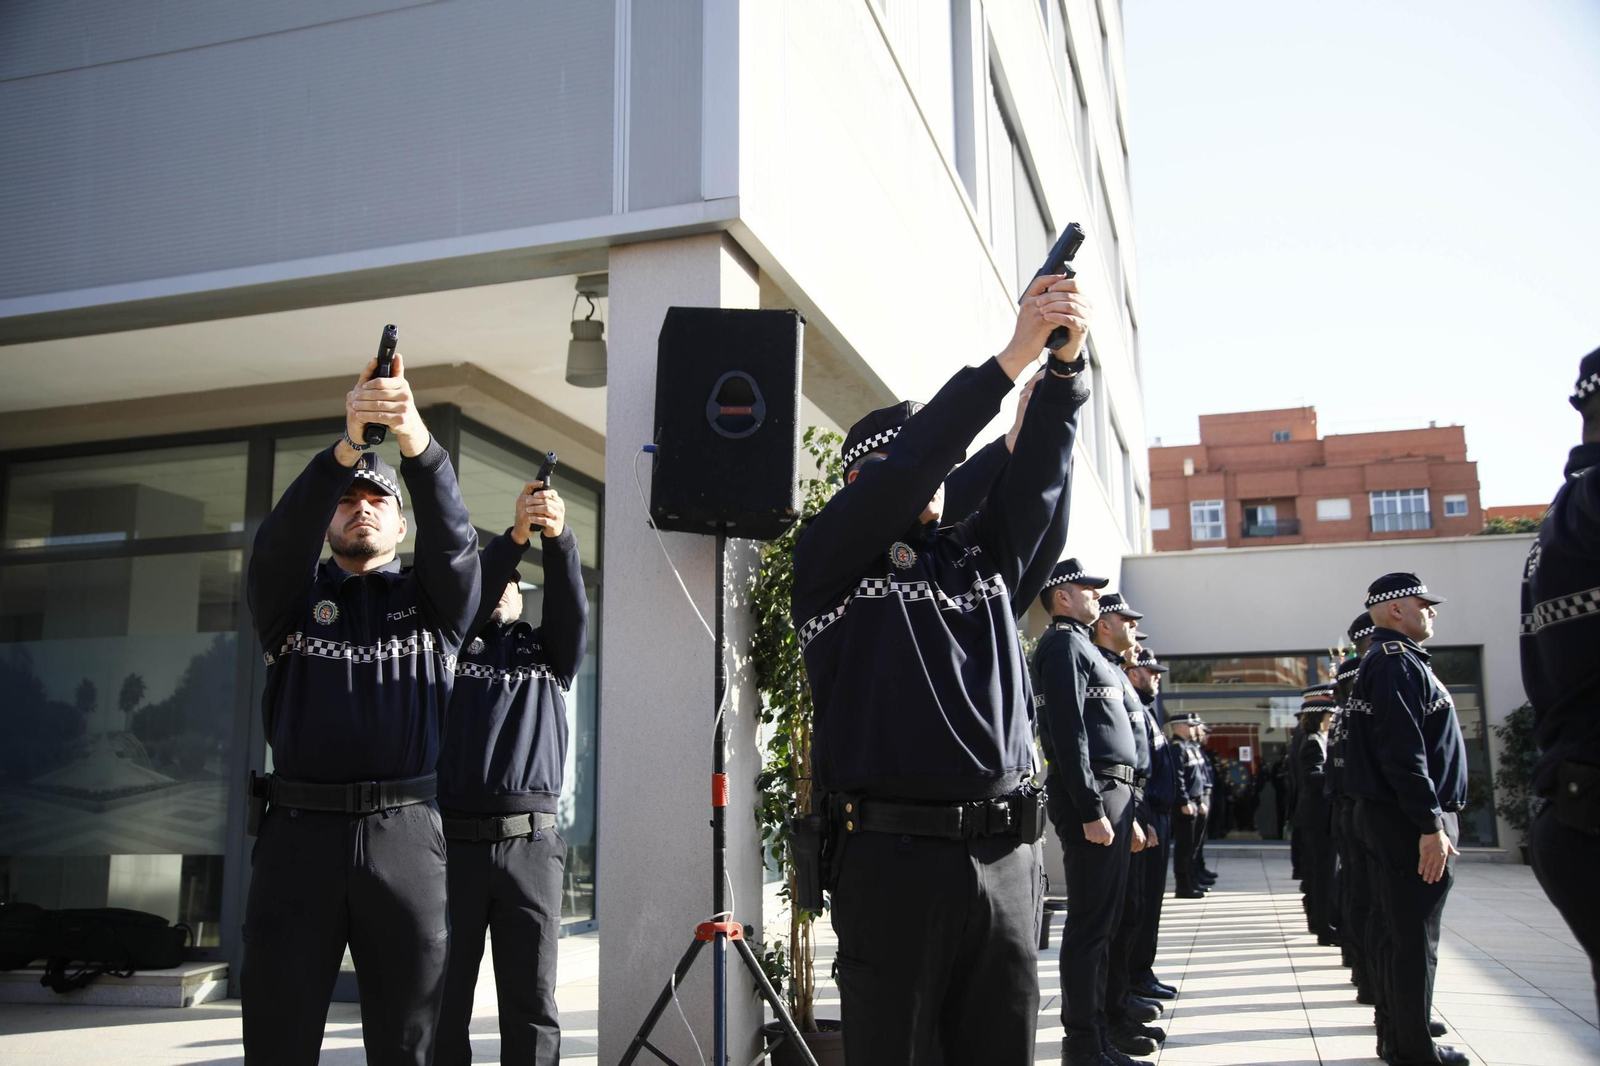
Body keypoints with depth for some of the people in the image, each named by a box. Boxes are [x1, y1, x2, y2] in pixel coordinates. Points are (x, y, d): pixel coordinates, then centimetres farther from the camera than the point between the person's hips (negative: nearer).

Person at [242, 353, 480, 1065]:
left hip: (406, 836, 0)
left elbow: (453, 538, -5)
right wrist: (347, 447, -24)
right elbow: (280, 539, -6)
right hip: (299, 832, 0)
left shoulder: (430, 599, 15)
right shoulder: (292, 596, 15)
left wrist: (416, 440, -24)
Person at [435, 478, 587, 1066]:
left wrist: (558, 536, -17)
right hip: (453, 839, -1)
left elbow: (570, 605, 1)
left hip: (531, 845, 1)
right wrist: (515, 536, -19)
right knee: (443, 1004, 1)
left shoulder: (548, 650, 19)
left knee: (531, 1008, 2)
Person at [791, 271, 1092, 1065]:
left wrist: (1065, 364, -9)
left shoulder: (982, 556, 19)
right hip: (891, 851, -5)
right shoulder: (827, 559, 3)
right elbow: (905, 468, -11)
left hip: (1006, 853, 5)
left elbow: (1038, 472, 7)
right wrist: (1014, 356, -13)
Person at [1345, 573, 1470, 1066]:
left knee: (1392, 928, 16)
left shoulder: (1382, 662, 18)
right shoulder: (1398, 662, -15)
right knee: (1415, 937, -4)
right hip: (1410, 821, -11)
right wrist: (1431, 826, -23)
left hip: (1387, 817, 11)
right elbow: (1404, 752, -24)